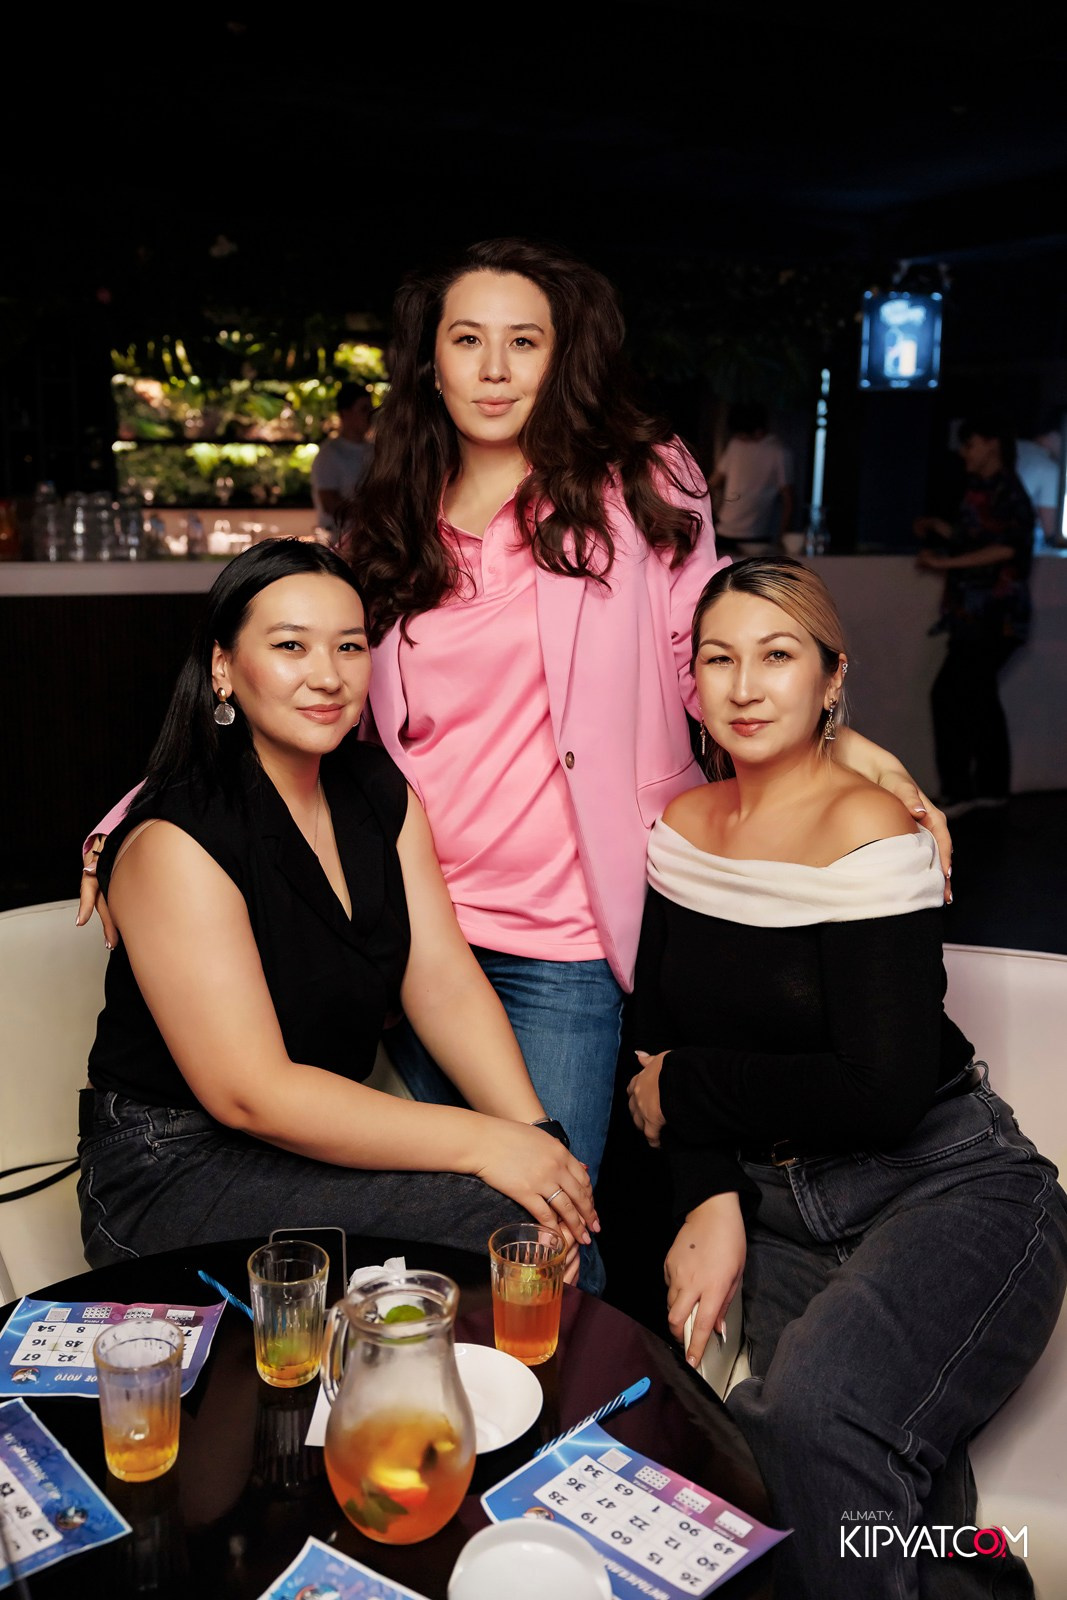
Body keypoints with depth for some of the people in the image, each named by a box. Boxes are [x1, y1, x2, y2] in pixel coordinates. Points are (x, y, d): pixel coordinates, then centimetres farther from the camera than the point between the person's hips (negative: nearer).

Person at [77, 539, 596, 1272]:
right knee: (494, 1219, -22)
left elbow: (447, 986, -2)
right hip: (175, 1176, -6)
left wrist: (535, 1132, -17)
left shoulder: (382, 793, 4)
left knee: (557, 1222, -14)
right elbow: (249, 1094, -23)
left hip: (319, 1138, 6)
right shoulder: (176, 841, -19)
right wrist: (483, 1143, -26)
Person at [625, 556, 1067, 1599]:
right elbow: (658, 1038, 10)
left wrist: (686, 1089, -7)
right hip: (772, 1207, 5)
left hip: (950, 1188, -5)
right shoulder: (685, 824, 7)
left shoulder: (869, 830, -13)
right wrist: (710, 1200, -6)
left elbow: (885, 1092, -19)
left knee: (815, 1404, -31)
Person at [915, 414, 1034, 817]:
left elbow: (1004, 549, -22)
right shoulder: (983, 490, 16)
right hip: (977, 616, 10)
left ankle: (957, 791, -8)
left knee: (948, 694, -12)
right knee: (978, 697, 13)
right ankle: (992, 786, 21)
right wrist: (942, 530, 14)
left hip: (992, 618, -10)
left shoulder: (1007, 492, -11)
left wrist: (945, 562, -21)